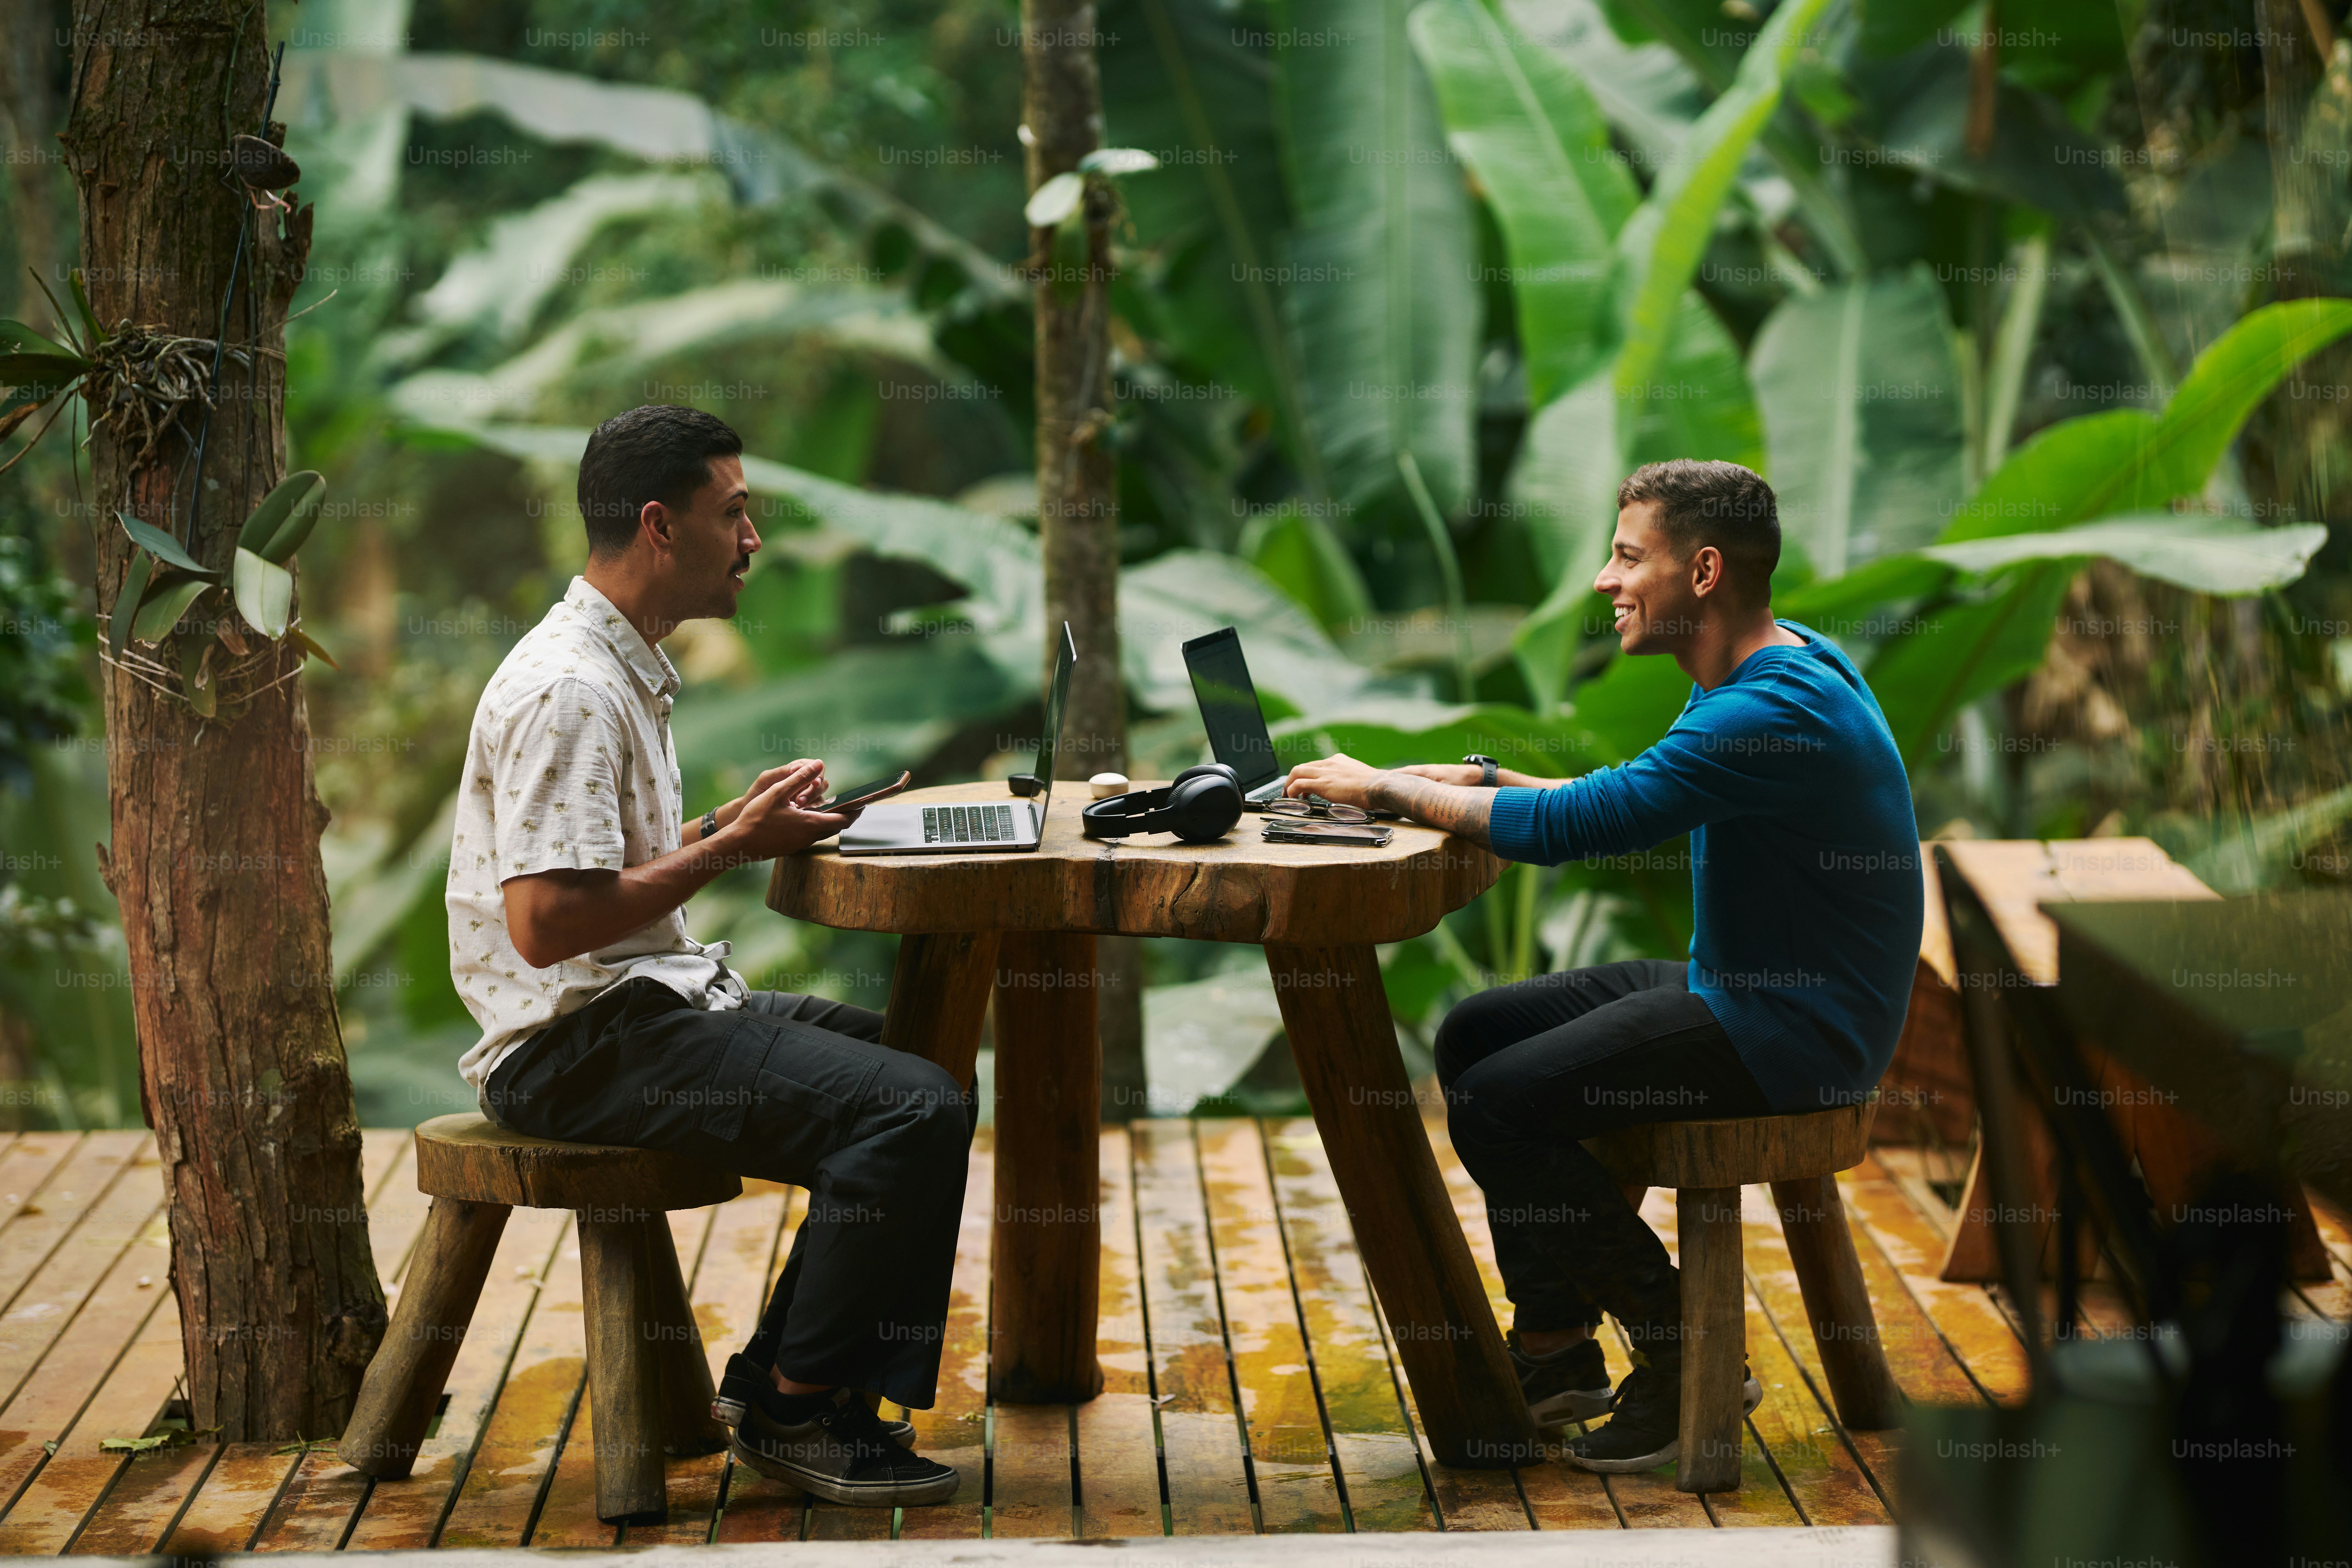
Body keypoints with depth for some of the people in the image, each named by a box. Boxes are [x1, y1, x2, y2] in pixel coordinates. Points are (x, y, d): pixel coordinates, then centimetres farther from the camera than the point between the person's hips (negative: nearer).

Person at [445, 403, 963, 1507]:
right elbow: (545, 919, -26)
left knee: (918, 1057, 13)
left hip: (654, 1008, 11)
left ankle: (773, 1380, 12)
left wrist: (733, 824, 8)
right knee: (914, 1111, -20)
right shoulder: (567, 689, -18)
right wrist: (732, 848, -17)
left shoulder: (624, 669, 16)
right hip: (576, 1047, -11)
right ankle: (799, 1413, -6)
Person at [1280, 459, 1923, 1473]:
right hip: (1728, 984, 11)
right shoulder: (1763, 670, 9)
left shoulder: (1778, 711, -25)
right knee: (1476, 1035, 10)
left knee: (1501, 1103, -18)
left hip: (1797, 1028, -11)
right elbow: (1624, 800, 21)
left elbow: (1574, 827, -28)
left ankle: (1687, 1364, -4)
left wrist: (1387, 789, -16)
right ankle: (1553, 1347, 15)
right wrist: (1476, 780, 6)